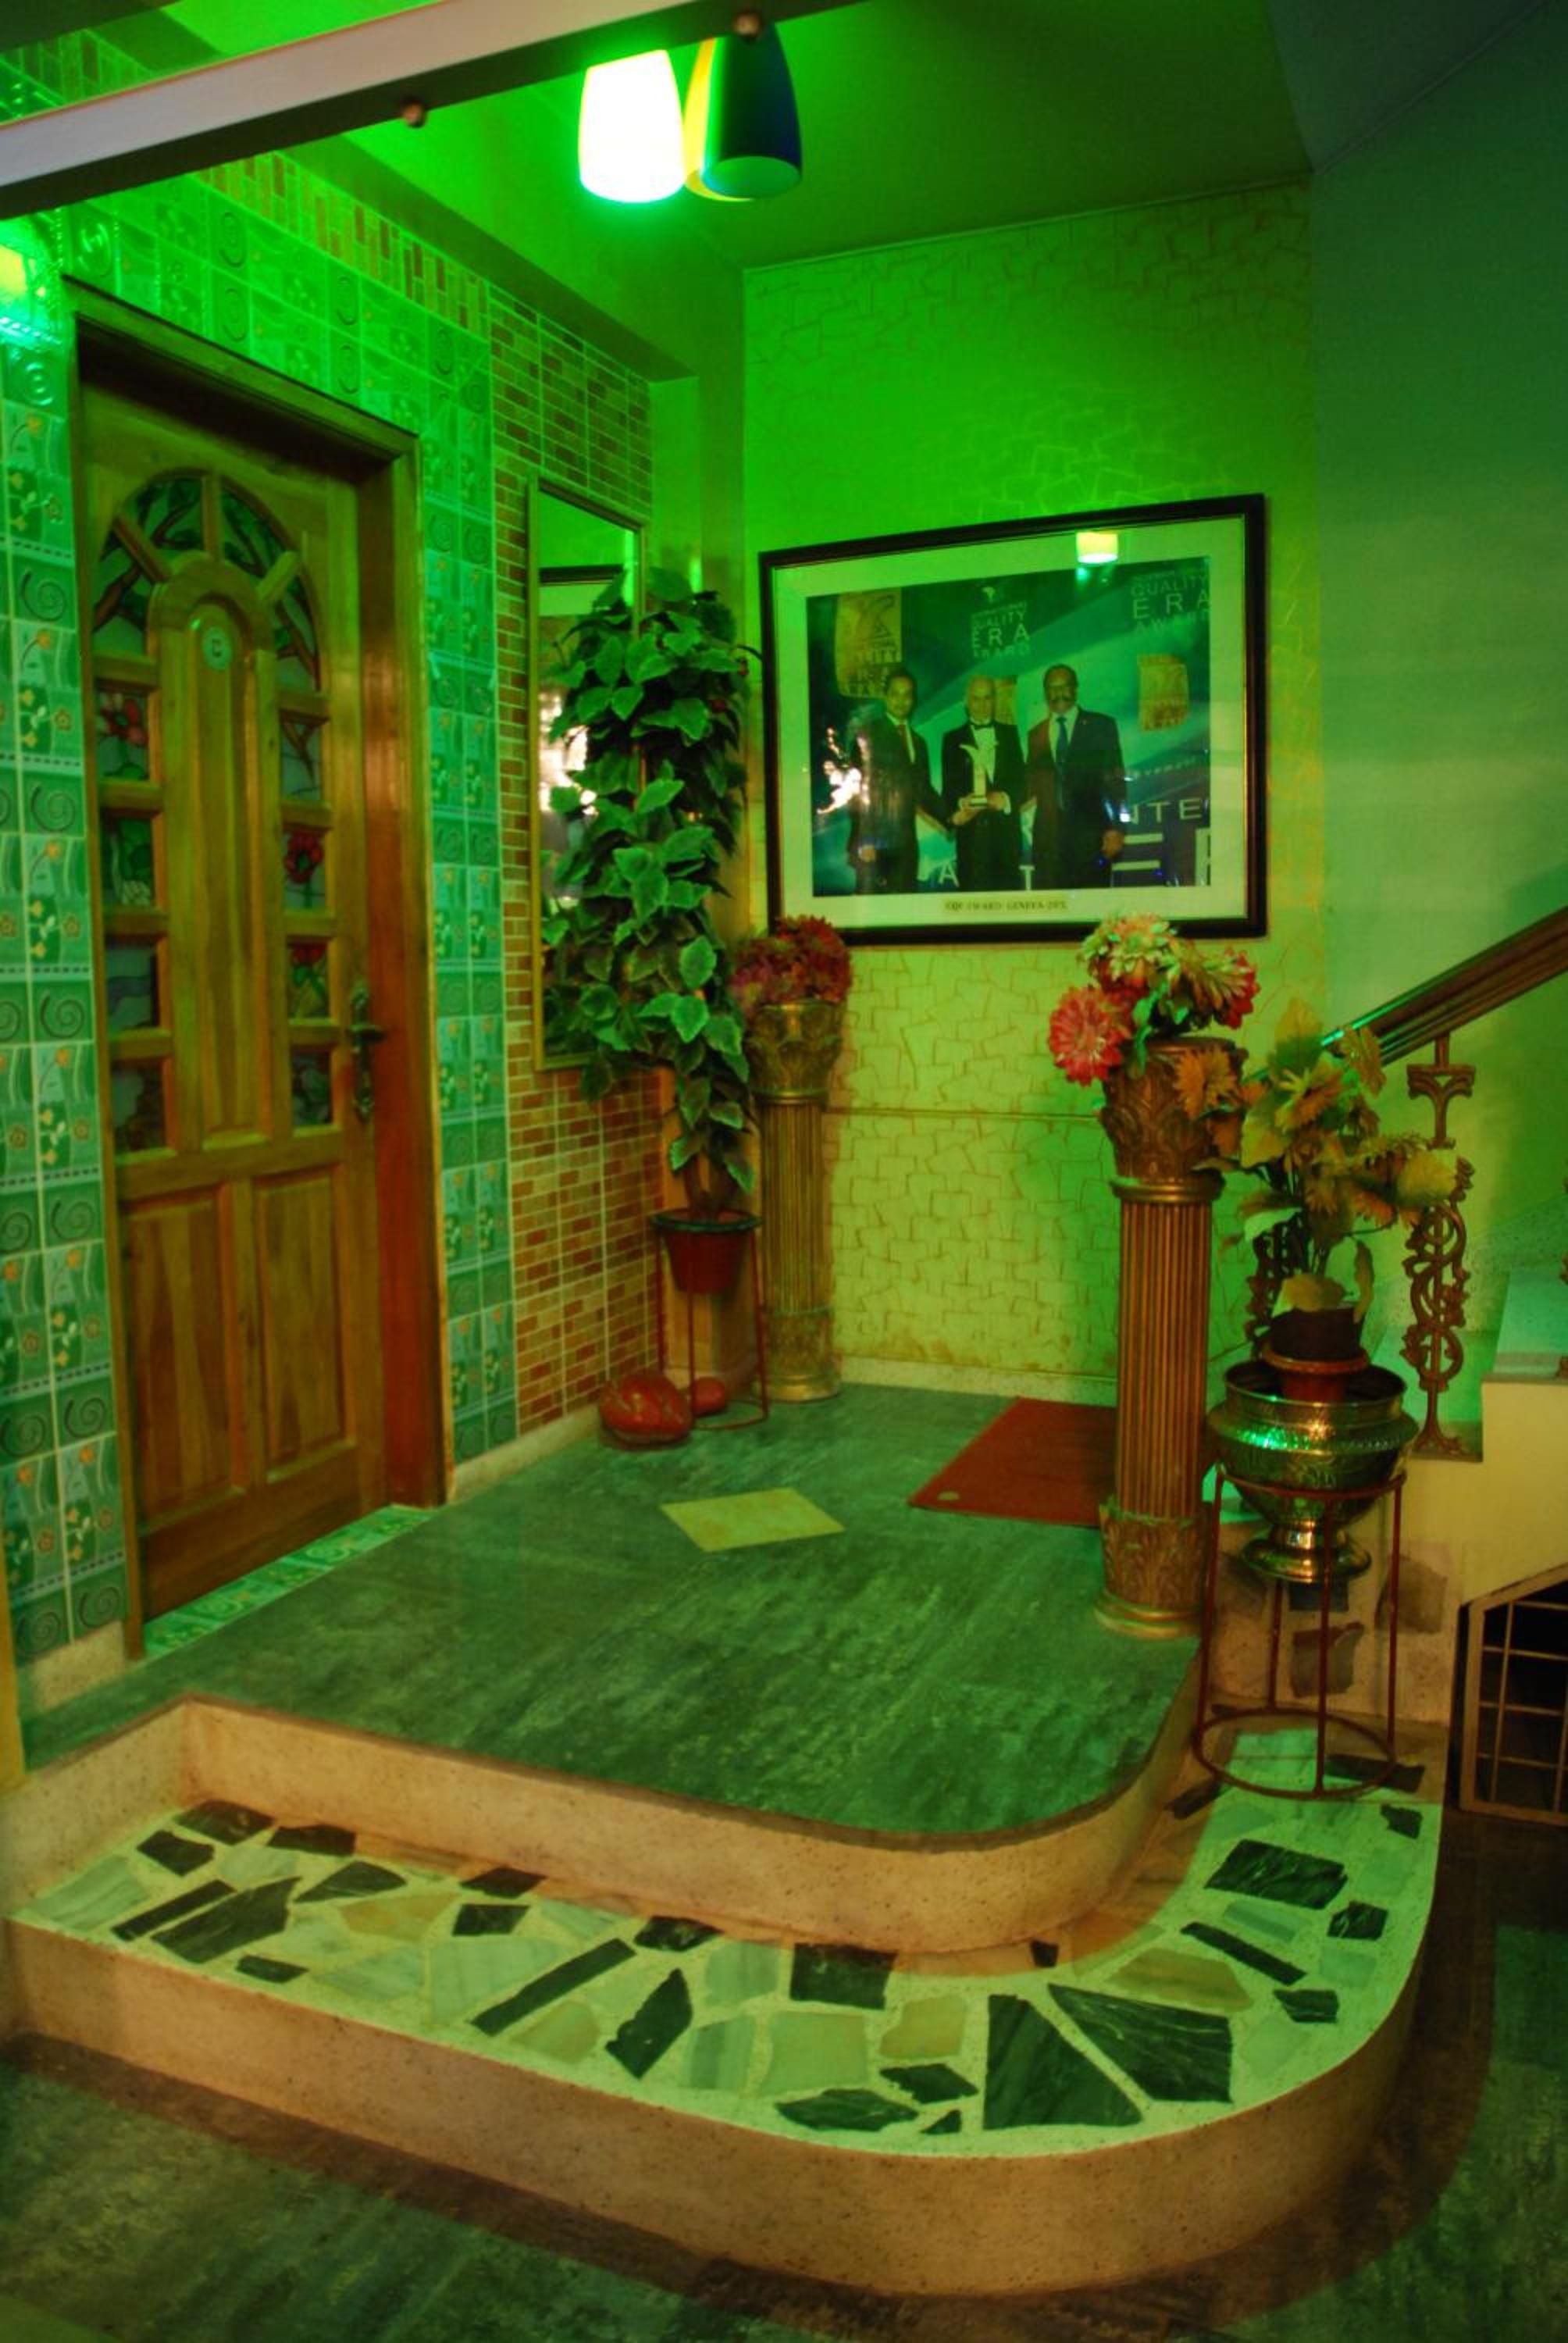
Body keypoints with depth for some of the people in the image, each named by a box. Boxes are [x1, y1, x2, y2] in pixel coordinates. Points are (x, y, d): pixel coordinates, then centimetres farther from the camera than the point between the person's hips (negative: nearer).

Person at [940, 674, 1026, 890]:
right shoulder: (953, 739, 12)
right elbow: (949, 787, 3)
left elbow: (1021, 780, 9)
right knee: (974, 893, -8)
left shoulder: (1009, 733, 18)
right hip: (971, 830, -2)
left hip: (1006, 829, 2)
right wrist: (959, 804, -19)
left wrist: (1006, 798, -12)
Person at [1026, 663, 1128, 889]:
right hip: (1049, 834, 2)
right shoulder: (1036, 734, 16)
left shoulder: (1101, 726, 7)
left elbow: (1115, 781, 1)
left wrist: (1115, 828, -7)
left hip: (1091, 831, -2)